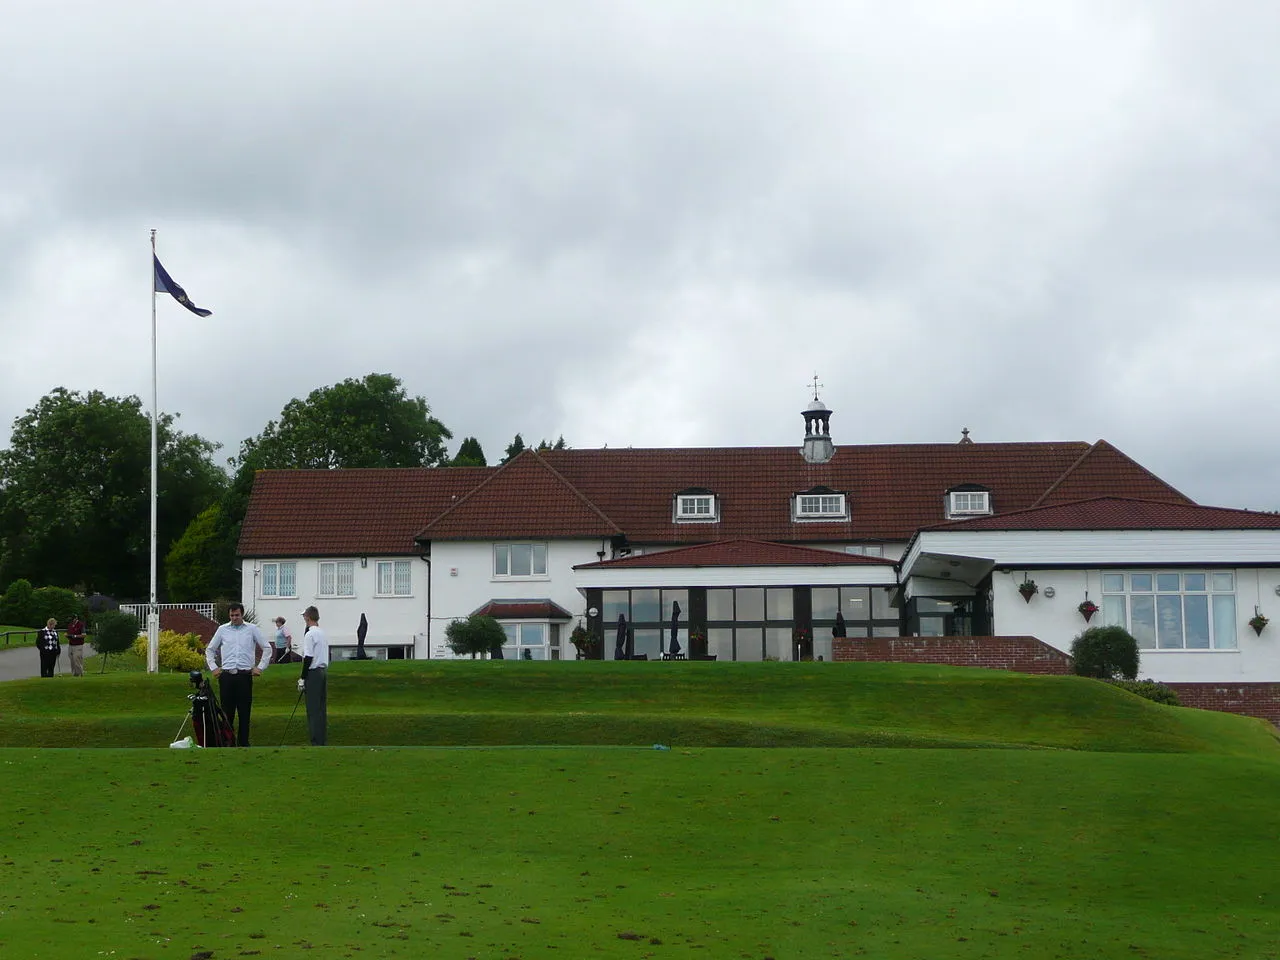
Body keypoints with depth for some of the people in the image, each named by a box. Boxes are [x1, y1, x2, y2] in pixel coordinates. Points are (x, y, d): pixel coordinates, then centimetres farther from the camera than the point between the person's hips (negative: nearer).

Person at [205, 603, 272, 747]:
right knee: (227, 712, 2)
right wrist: (213, 668, 11)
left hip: (244, 675, -1)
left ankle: (243, 743, 7)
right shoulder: (222, 630, 8)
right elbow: (210, 649, 19)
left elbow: (267, 648, 9)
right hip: (226, 676, 1)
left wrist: (260, 667, 4)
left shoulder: (252, 629, 4)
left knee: (244, 712, 1)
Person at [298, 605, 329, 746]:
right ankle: (323, 740, 15)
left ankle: (316, 742, -7)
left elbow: (308, 658, -18)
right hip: (324, 671, 9)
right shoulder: (323, 634, 13)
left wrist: (302, 678, -12)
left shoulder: (310, 635, -14)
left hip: (313, 672, -9)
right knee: (322, 708, 12)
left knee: (313, 709, -6)